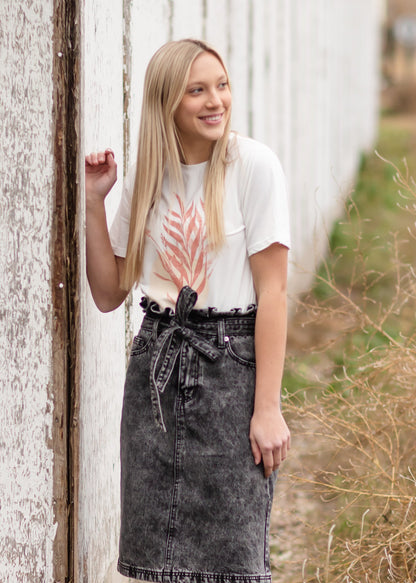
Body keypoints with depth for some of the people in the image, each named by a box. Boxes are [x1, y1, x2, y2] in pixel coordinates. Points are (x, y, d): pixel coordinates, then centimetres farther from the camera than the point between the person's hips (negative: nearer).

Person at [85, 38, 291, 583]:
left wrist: (267, 408, -15)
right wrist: (94, 201, -1)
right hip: (157, 360, 5)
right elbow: (109, 293, 9)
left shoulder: (252, 164, -8)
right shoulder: (146, 177, 7)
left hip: (231, 360, -4)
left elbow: (272, 289, -11)